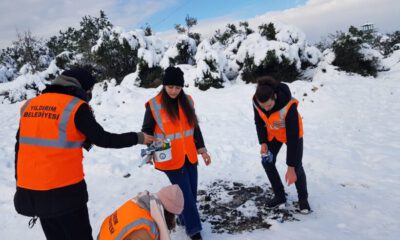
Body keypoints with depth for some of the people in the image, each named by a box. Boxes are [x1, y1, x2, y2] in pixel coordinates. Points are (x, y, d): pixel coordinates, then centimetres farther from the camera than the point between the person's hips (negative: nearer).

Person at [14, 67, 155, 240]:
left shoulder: (30, 105, 7)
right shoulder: (76, 107, -12)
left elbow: (20, 146, 11)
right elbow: (102, 139, -11)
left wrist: (20, 181, 20)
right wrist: (138, 138, 0)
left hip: (29, 190, 7)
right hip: (64, 191, -7)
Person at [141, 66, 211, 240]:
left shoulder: (187, 101, 3)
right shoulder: (154, 105, -11)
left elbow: (195, 127, 10)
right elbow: (147, 131, -3)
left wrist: (202, 149, 6)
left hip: (189, 156, 5)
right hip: (170, 159, -5)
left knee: (192, 192, 14)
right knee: (185, 194, -2)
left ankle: (183, 218, 40)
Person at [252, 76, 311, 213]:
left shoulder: (289, 106, -41)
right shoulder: (256, 101, -27)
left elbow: (292, 137, -37)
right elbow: (259, 121, -6)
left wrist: (290, 167, -34)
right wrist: (263, 142, -15)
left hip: (293, 133, -4)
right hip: (273, 133, 5)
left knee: (297, 166, -7)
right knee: (267, 162, 0)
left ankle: (303, 199, 18)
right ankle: (280, 196, 18)